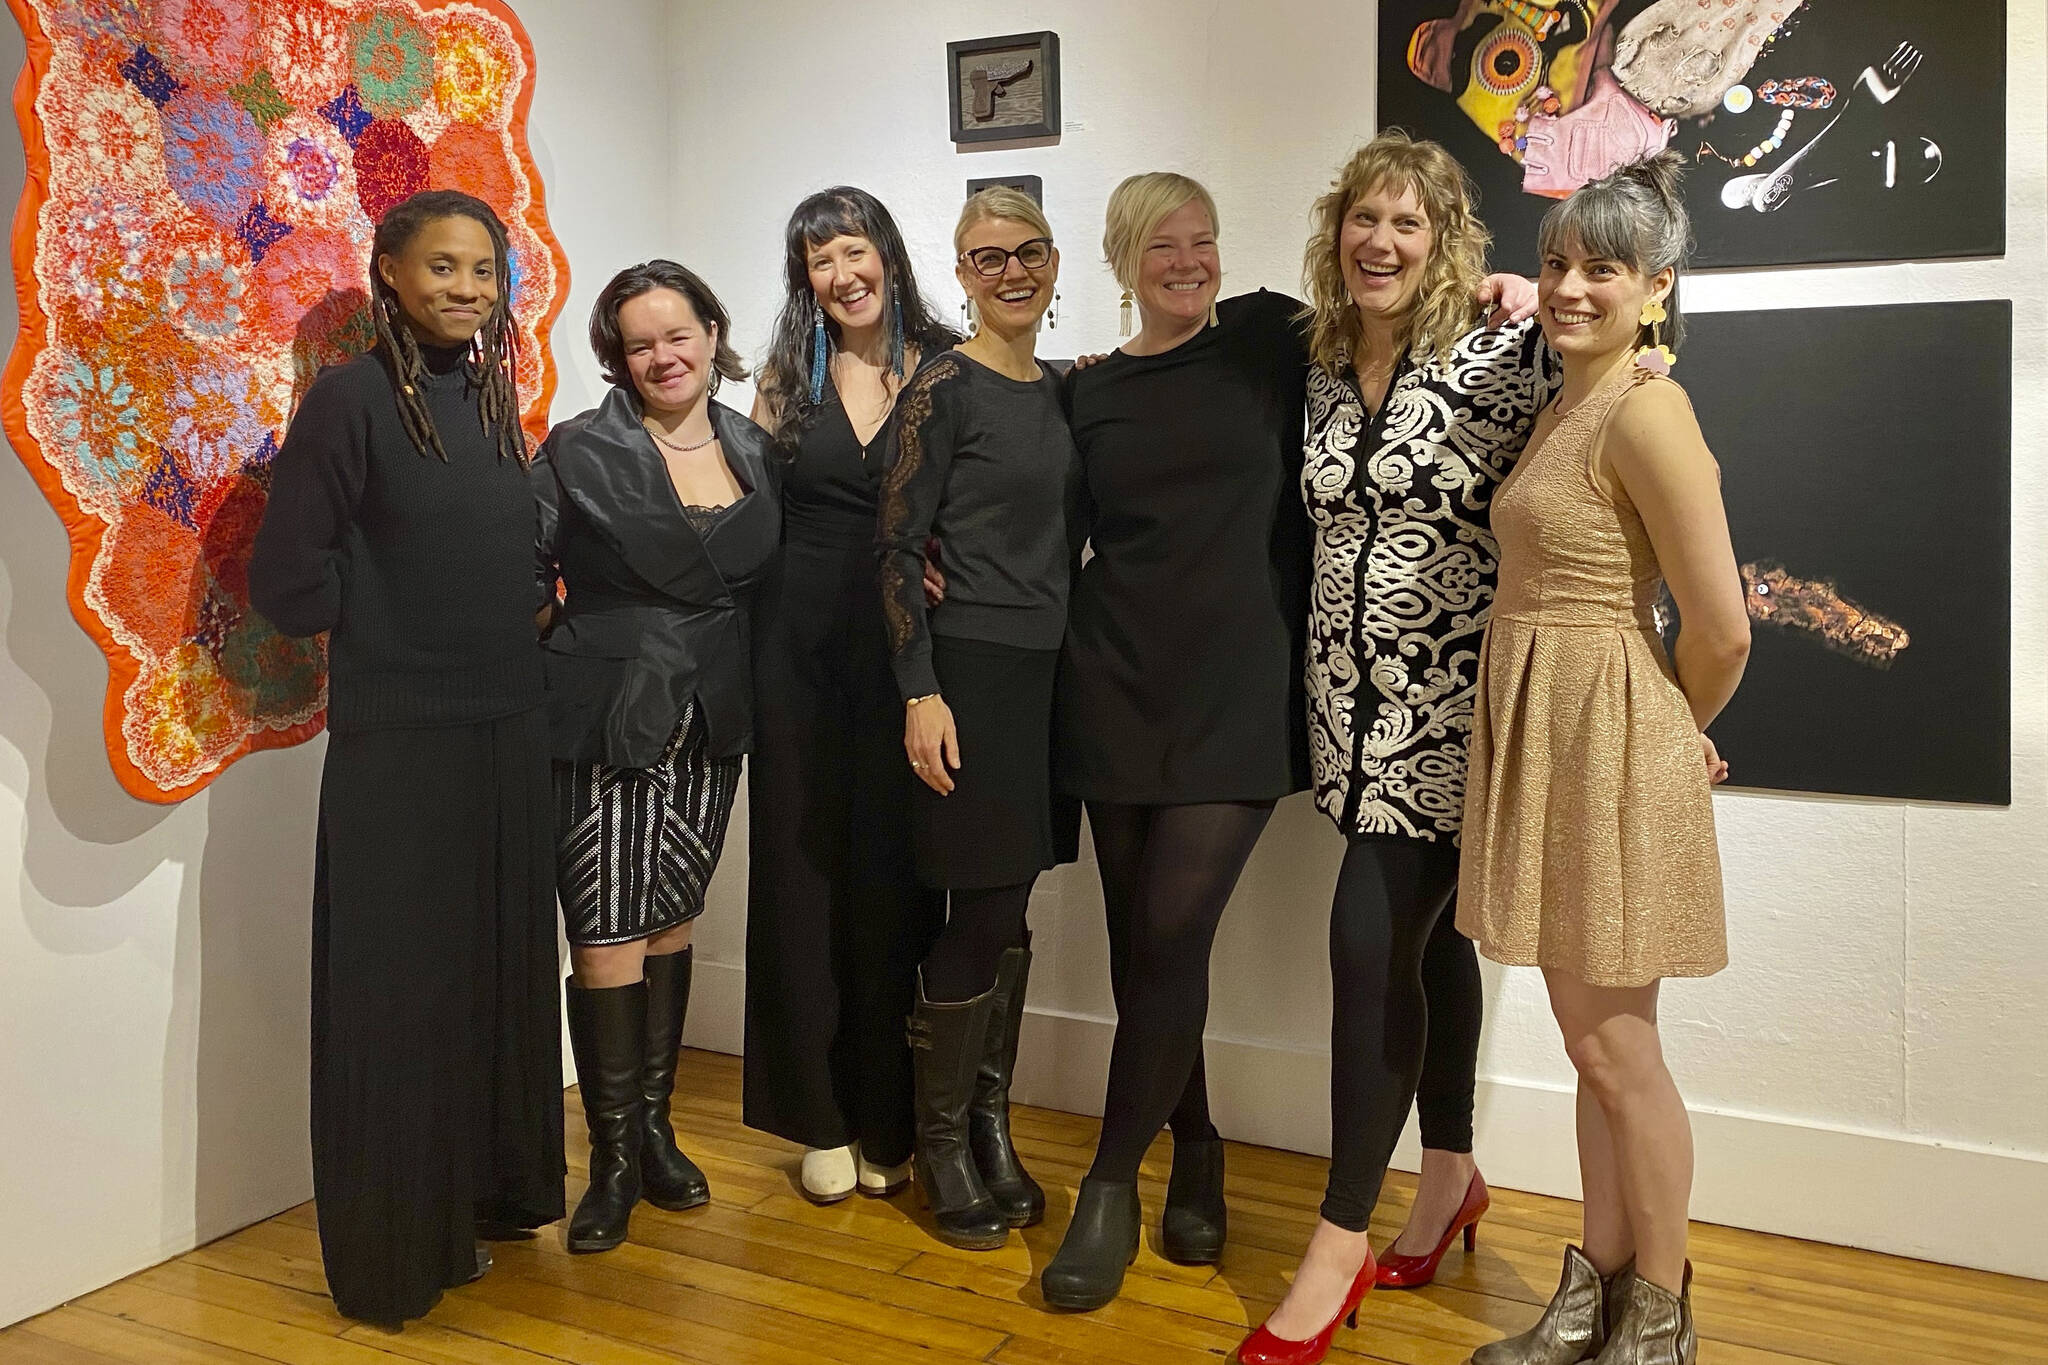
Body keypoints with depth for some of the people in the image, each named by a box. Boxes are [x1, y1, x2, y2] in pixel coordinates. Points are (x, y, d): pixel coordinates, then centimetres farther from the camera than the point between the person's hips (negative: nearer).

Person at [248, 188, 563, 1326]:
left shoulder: (492, 398, 10)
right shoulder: (350, 397, -9)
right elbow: (285, 581, -11)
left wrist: (497, 634, 4)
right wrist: (396, 621, -2)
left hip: (508, 729, 6)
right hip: (398, 742, -6)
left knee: (500, 967, 14)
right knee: (400, 985, 3)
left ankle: (485, 1193, 31)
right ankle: (398, 1245, 18)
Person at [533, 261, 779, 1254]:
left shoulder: (753, 450, 8)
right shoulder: (579, 451, -4)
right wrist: (562, 649, -11)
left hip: (709, 725, 4)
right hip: (606, 720, -4)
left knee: (672, 921, 13)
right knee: (609, 938, -4)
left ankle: (655, 1131, 27)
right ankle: (614, 1162, 11)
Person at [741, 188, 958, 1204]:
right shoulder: (788, 378, 9)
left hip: (906, 650, -2)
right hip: (803, 646, 2)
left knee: (895, 879, 4)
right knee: (805, 868, 6)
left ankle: (889, 1120, 20)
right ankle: (824, 1119, 20)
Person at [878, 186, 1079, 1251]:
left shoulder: (1062, 391, 13)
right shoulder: (943, 386, -6)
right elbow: (897, 545, -10)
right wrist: (921, 693, -16)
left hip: (1047, 673, 6)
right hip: (970, 671, -6)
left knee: (1009, 909, 11)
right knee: (981, 911, -3)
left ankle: (990, 1125, 24)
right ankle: (941, 1143, 14)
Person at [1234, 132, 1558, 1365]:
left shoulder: (1496, 361, -9)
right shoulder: (1325, 370, 8)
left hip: (1447, 700, -6)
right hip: (1354, 698, 6)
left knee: (1373, 942, -8)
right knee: (1426, 937, 16)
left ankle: (1342, 1242, 5)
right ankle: (1452, 1174, 33)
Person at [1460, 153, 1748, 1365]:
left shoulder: (1644, 410, -16)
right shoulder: (1568, 405, 12)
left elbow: (1722, 633, -15)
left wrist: (1679, 738, -2)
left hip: (1607, 742, -9)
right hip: (1543, 734, 9)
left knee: (1616, 1049, 4)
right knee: (1594, 1046, 16)